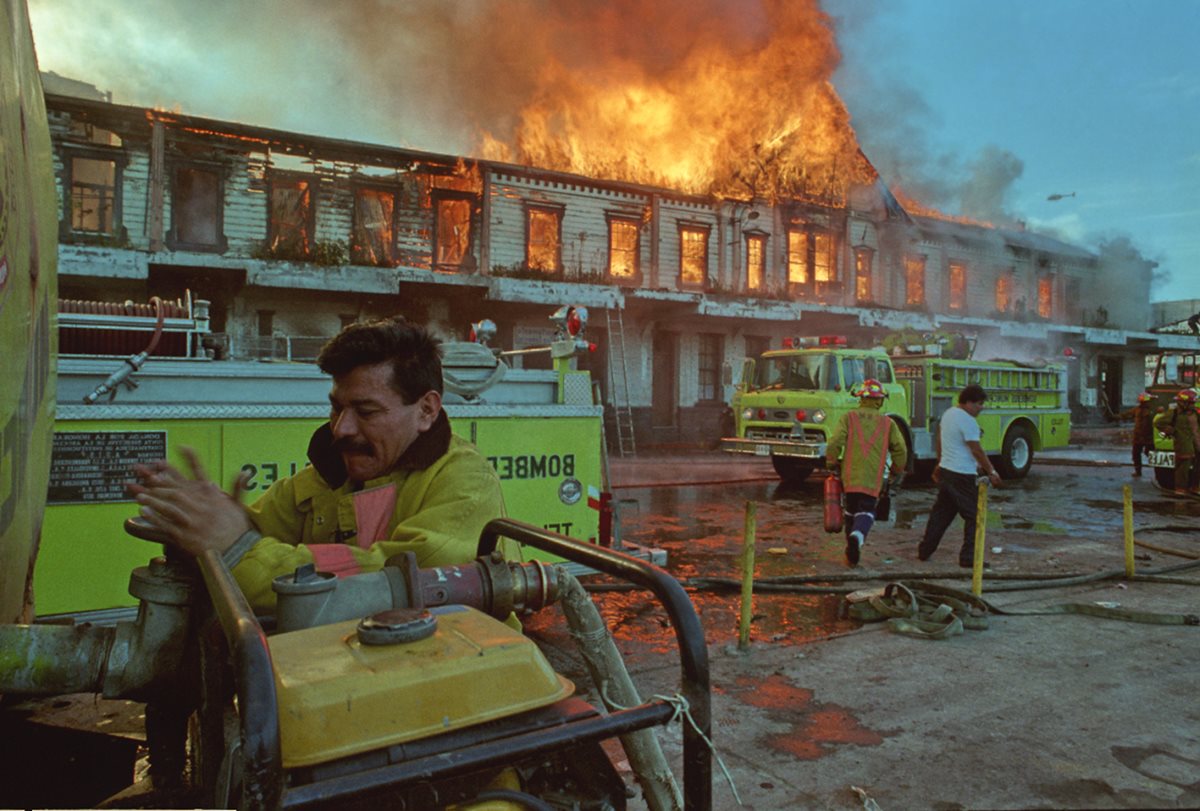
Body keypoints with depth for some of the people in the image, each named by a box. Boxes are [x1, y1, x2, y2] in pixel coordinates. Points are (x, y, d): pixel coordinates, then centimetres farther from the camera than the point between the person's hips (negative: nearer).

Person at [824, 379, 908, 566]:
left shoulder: (849, 417, 3)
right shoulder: (888, 422, 6)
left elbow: (835, 443, -8)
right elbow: (901, 450, 4)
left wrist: (832, 465, 5)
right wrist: (896, 471, 19)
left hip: (849, 475, 1)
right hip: (873, 479, -1)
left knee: (851, 511, 16)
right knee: (866, 511, 3)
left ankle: (852, 554, 22)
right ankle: (858, 535, -29)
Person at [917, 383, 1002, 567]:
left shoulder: (948, 413, 11)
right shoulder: (968, 421, -17)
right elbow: (977, 450, -17)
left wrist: (940, 464, 29)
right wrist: (991, 472, -10)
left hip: (945, 471, 9)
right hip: (962, 476, -9)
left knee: (941, 512, 16)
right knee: (974, 515, 0)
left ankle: (925, 550, 19)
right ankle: (968, 556, 1)